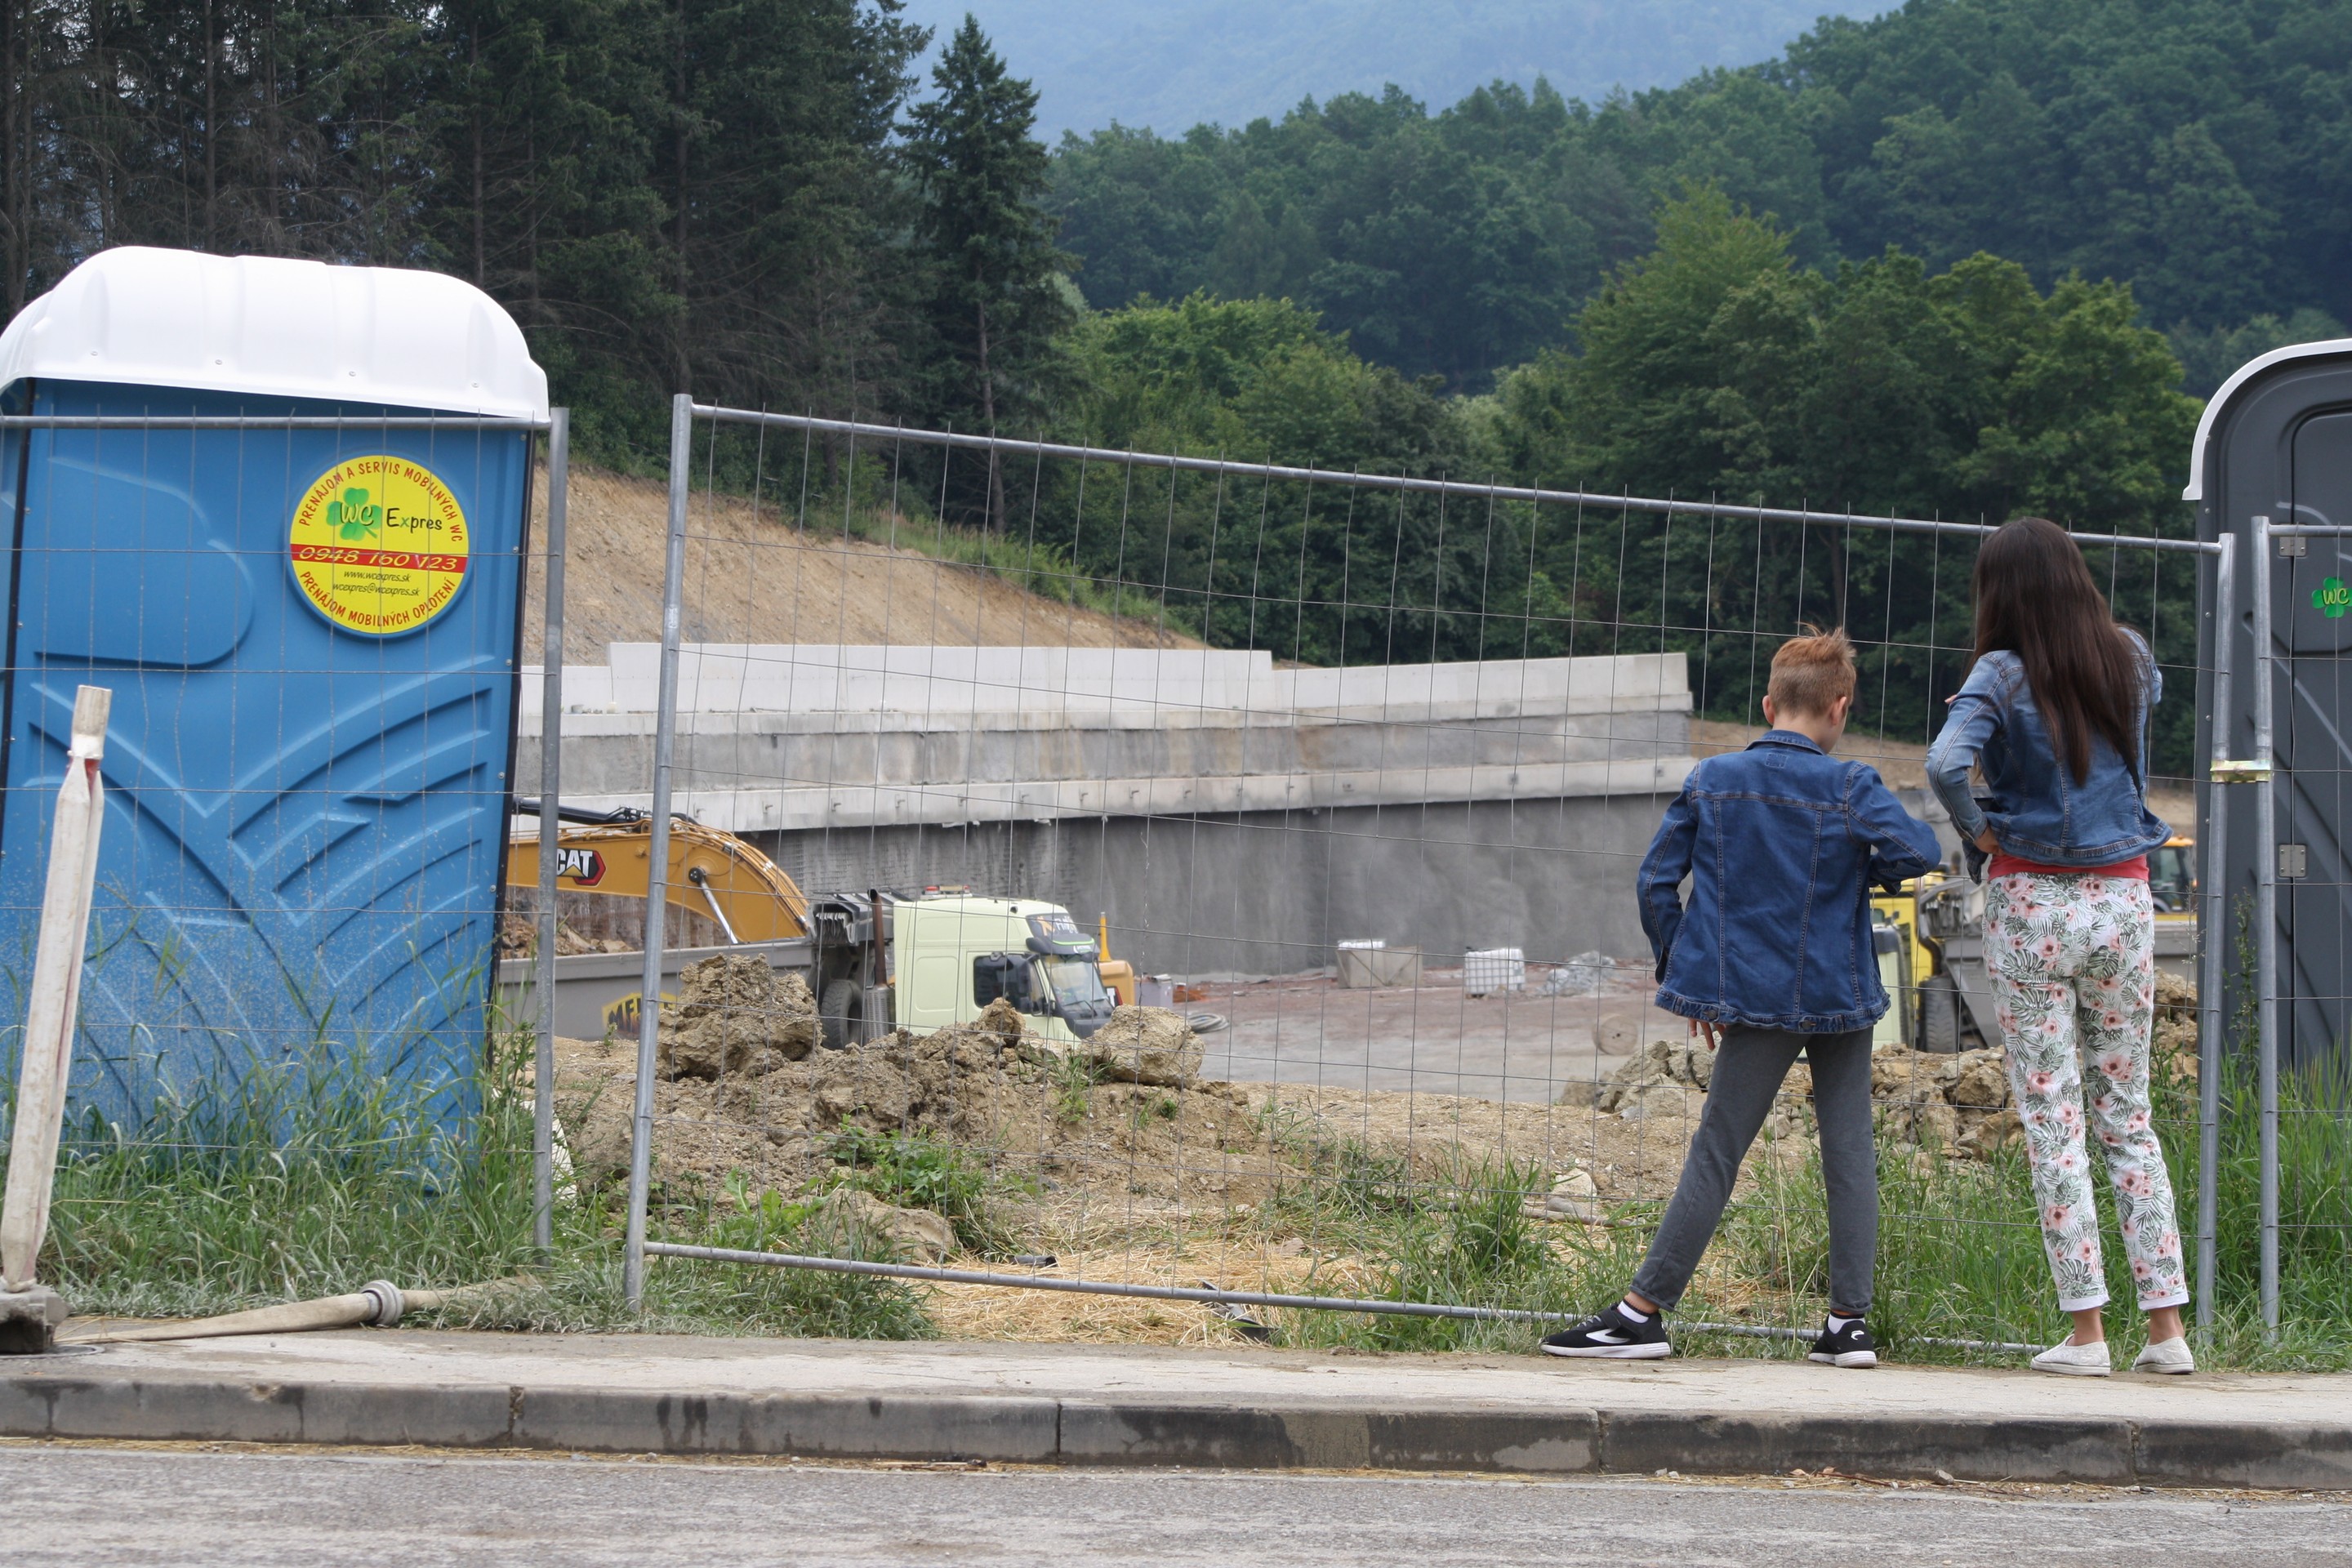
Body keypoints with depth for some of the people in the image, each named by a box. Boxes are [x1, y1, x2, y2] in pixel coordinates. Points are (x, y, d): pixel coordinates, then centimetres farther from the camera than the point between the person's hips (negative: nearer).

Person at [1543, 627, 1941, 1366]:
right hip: (1841, 997, -1)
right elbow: (1919, 852, -17)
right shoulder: (1849, 787, -5)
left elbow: (1656, 881, 3)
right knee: (1850, 1153, 7)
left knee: (1716, 1154, 1)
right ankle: (1849, 1323, 5)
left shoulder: (1710, 780, 2)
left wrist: (1682, 973, 12)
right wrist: (1863, 864, 4)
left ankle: (1642, 1312, -2)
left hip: (1754, 997, 1)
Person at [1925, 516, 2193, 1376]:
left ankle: (2086, 1331, -1)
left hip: (2032, 901, -4)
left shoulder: (2003, 675, -10)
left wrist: (1978, 831, -9)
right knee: (2128, 1115, 12)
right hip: (2123, 900, 4)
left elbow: (1946, 763, -26)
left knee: (2052, 1120, 2)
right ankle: (2167, 1326, 6)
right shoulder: (2132, 659, 4)